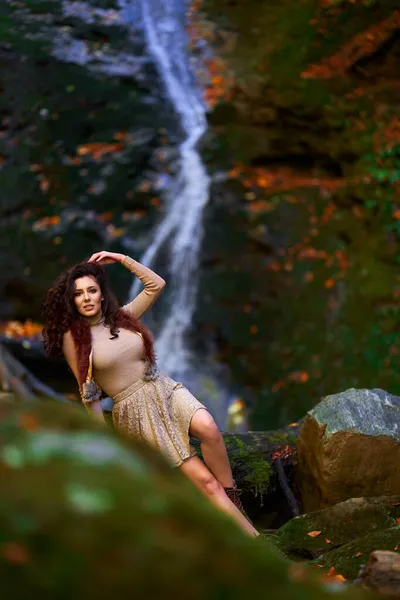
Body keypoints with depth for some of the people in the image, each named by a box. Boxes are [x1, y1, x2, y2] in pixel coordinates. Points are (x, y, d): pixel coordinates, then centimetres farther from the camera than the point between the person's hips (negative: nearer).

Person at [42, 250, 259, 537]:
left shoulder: (122, 317, 6)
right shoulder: (73, 338, -4)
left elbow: (156, 284, 8)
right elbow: (89, 393, -2)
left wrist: (122, 259, 3)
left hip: (165, 389, 4)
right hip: (134, 410, -4)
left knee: (207, 426, -33)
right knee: (205, 481, -14)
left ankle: (233, 497, -15)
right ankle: (254, 537, -12)